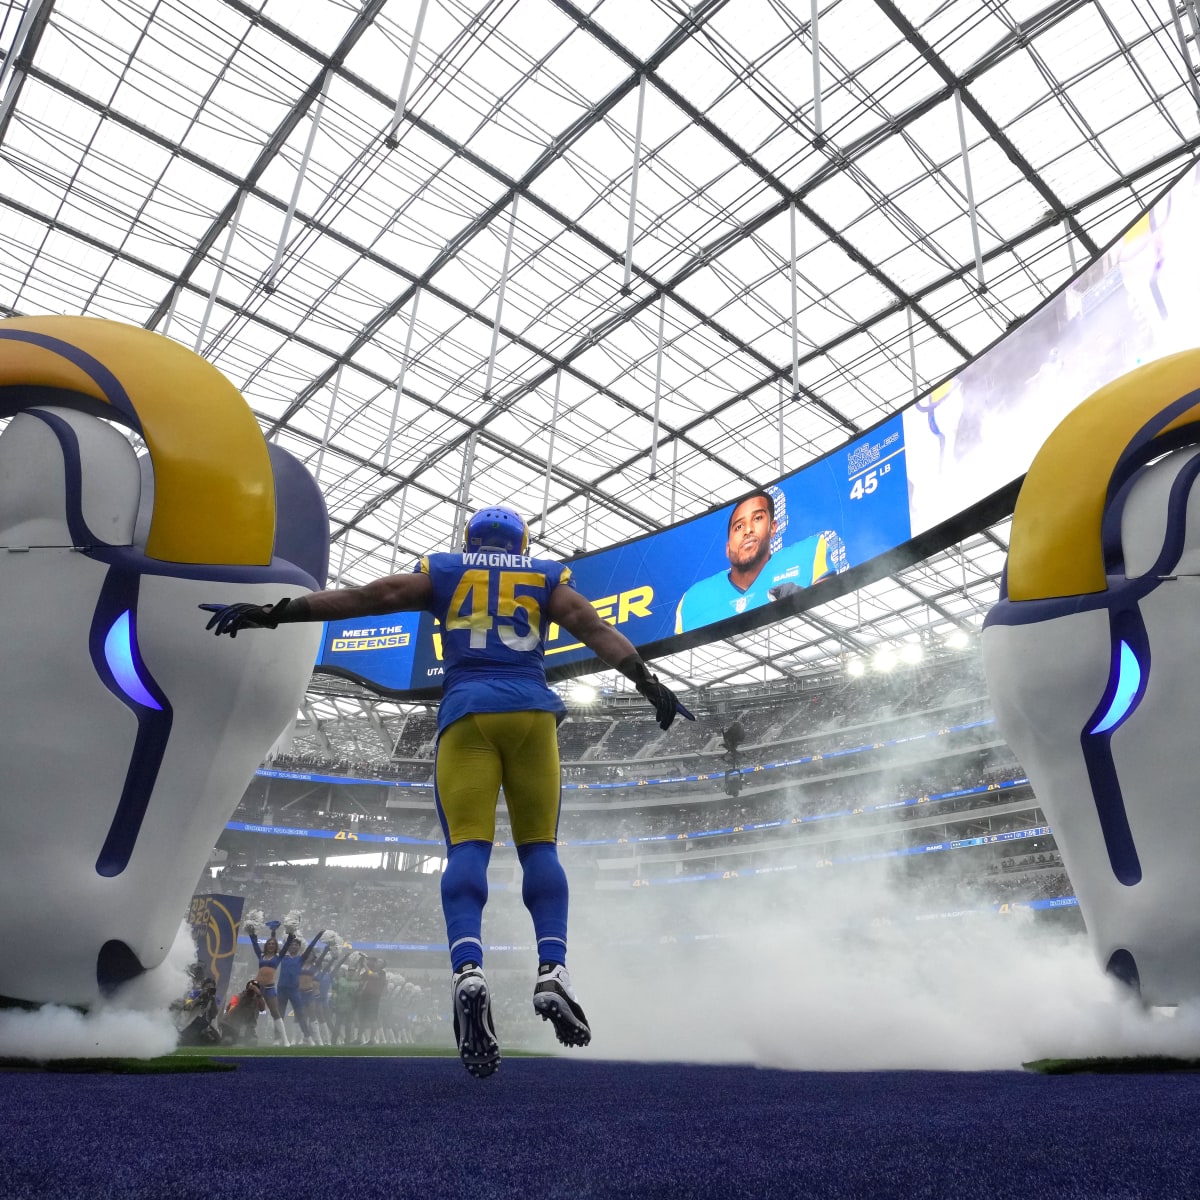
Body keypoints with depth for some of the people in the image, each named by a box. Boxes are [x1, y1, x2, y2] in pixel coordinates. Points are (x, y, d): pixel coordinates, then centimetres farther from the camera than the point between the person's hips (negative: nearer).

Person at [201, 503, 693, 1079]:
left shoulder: (443, 571, 20)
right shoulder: (545, 576, 21)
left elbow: (364, 597, 13)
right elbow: (596, 630, 10)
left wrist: (271, 612, 14)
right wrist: (650, 684, 7)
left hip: (465, 712, 0)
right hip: (531, 710, 1)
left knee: (467, 847, -6)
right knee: (538, 846, 7)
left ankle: (467, 970, -29)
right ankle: (552, 970, -9)